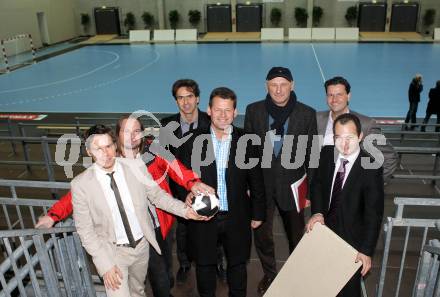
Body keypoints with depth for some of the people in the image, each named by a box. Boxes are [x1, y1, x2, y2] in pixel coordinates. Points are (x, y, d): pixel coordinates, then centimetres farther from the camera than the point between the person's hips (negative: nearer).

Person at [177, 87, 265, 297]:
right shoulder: (194, 142, -5)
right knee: (204, 266, 17)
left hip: (237, 217, 0)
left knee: (237, 265, 17)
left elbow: (255, 181, 1)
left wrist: (257, 214, 4)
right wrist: (188, 201, -13)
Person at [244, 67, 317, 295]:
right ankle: (269, 274, 39)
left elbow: (311, 154, -2)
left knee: (296, 235, 16)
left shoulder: (307, 114, -7)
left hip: (292, 184, 0)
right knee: (261, 235, 14)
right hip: (261, 184, 1)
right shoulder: (253, 111, -5)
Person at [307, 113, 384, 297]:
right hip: (325, 227, 4)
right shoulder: (327, 153, -10)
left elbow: (374, 212, -19)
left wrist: (367, 250, -20)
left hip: (352, 235, -4)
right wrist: (317, 212, -12)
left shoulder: (371, 167, -23)